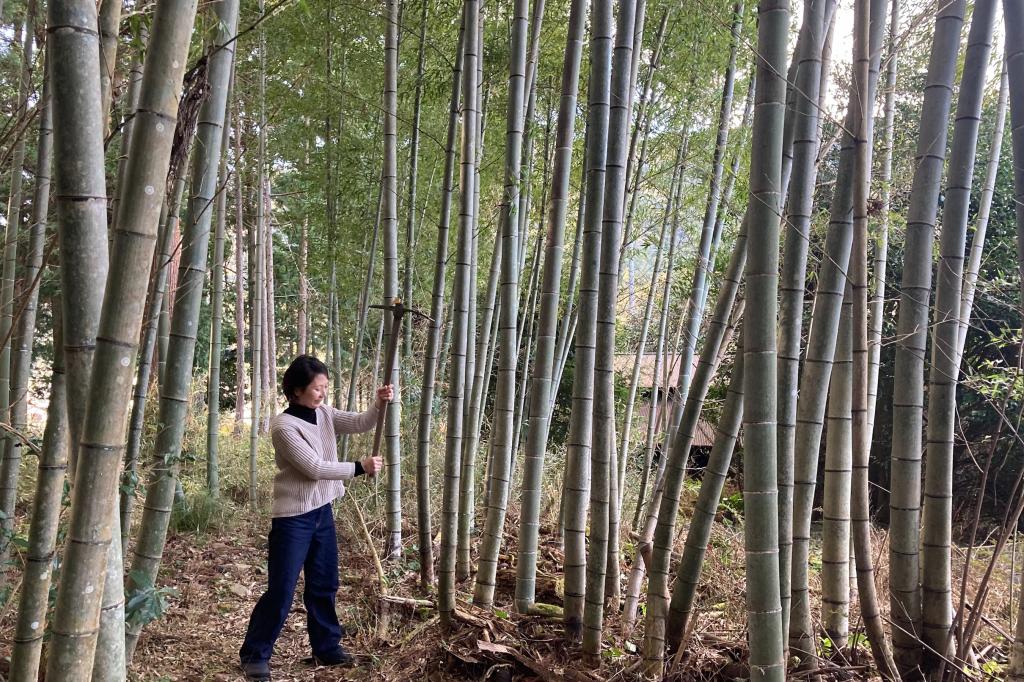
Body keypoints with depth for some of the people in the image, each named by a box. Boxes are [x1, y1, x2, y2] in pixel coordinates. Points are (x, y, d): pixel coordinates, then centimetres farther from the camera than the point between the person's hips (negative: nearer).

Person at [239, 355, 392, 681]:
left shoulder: (324, 414, 3)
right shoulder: (283, 426, -19)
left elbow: (359, 423, -3)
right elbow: (315, 468, -22)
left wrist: (379, 404, -22)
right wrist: (360, 467, -18)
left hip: (322, 511, 7)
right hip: (293, 517, -7)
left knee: (324, 585, 16)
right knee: (280, 591, -1)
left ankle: (327, 648, 29)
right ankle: (254, 655, 14)